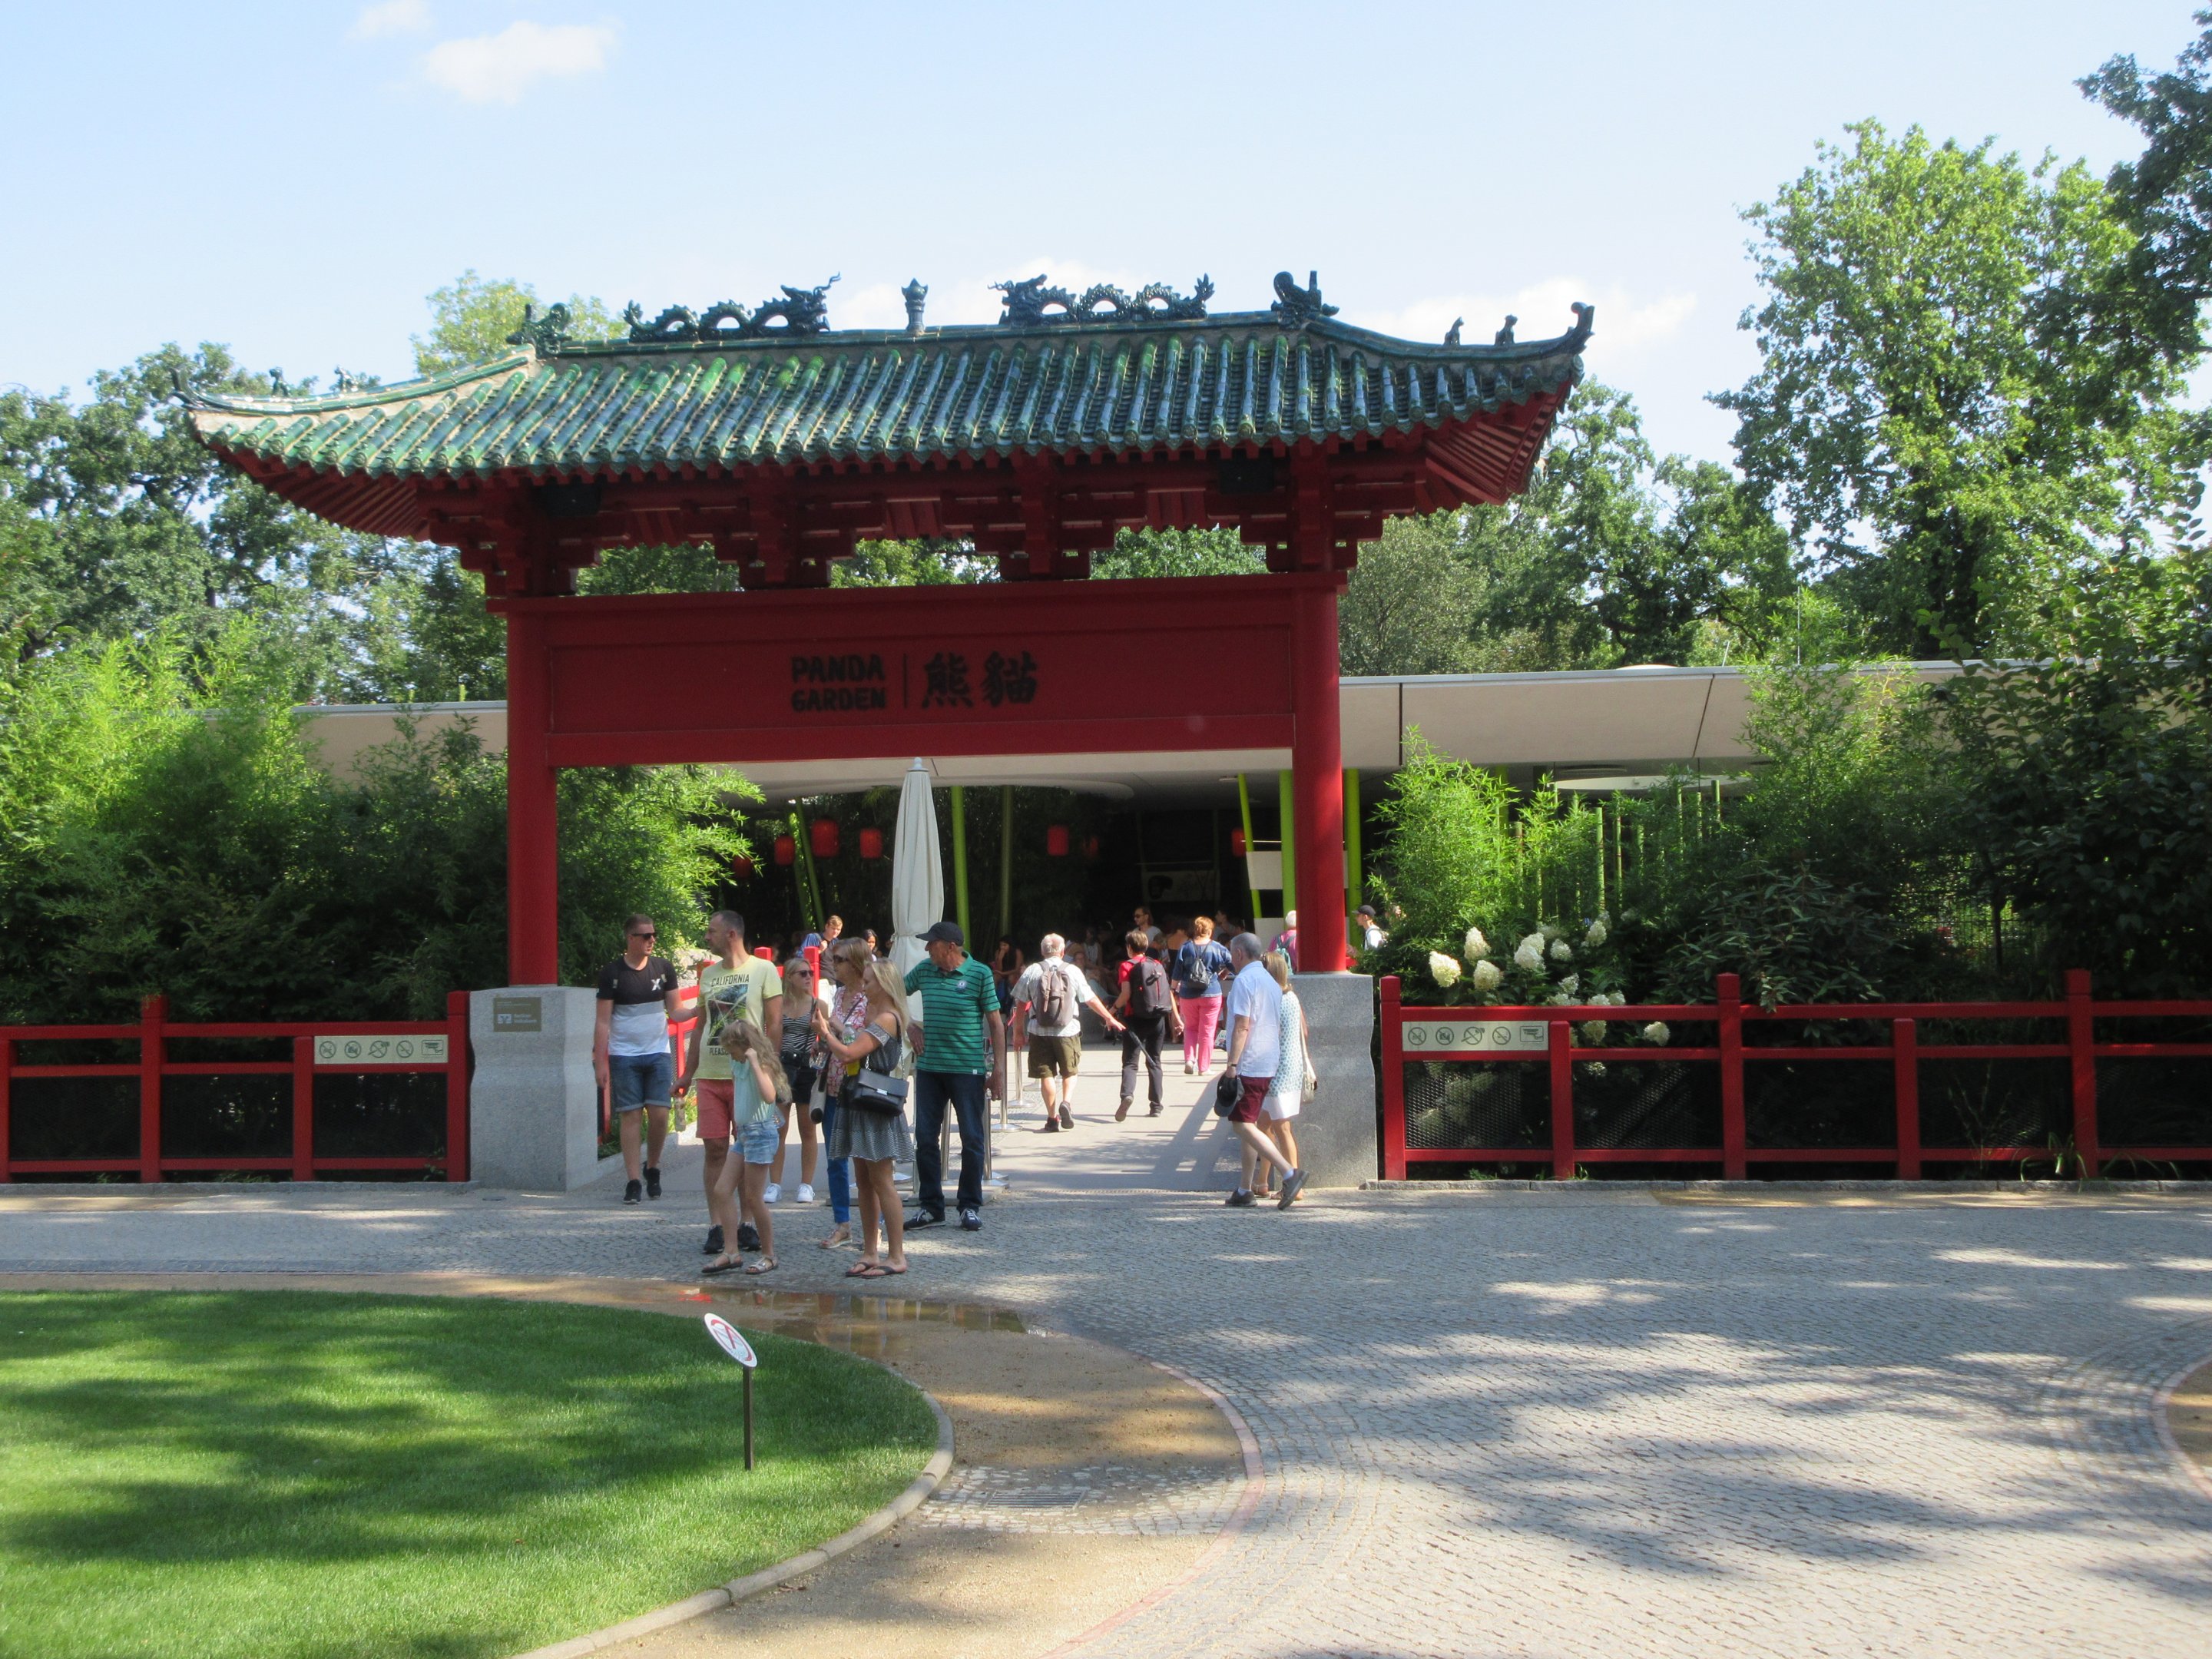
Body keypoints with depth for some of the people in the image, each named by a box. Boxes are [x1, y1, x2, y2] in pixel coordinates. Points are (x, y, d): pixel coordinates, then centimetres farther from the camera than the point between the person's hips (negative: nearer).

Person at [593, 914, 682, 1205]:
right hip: (624, 1056, -2)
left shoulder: (664, 968, 8)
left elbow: (674, 1011, 12)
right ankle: (633, 1181, 2)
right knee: (629, 1115, -3)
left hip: (658, 1053, 2)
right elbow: (603, 1020, 0)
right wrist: (600, 1062, -5)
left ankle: (653, 1168, 18)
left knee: (659, 1114, -5)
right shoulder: (612, 973, -1)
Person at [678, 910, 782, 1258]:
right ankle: (716, 1226, 3)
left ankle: (745, 1223, 10)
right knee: (714, 1149, 0)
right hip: (709, 1075, 4)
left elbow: (774, 1023, -4)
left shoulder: (764, 970, -2)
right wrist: (688, 1072, 16)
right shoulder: (708, 973, 14)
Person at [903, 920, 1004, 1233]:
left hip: (967, 1069, -4)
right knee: (925, 1137, 6)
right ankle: (929, 1205, 16)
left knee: (972, 1138, 2)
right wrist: (911, 1026, 8)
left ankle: (970, 1207, 12)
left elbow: (996, 1023, -4)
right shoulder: (924, 971, 5)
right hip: (929, 1067, 4)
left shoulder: (979, 974, -6)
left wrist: (998, 1069, -8)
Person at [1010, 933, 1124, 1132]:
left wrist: (1018, 1031, 9)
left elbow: (1021, 1005, 1)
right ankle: (1066, 1102, -9)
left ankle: (1052, 1117, 5)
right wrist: (1110, 1019, 16)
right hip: (1067, 1031, 0)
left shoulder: (1031, 972, 0)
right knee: (1069, 1072, 15)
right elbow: (1091, 1000, 4)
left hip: (1039, 1032, 0)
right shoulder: (1073, 971, 0)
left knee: (1046, 1074, 6)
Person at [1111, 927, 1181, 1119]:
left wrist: (1113, 1009, 0)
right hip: (1158, 1019, 4)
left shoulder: (1127, 966, -4)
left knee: (1130, 1062, -2)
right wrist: (1176, 1016, 12)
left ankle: (1127, 1094, -28)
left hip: (1137, 1019, -4)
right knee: (1154, 1062, 14)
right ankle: (1157, 1105, 12)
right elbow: (1169, 992, 7)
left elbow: (1126, 994, -14)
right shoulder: (1157, 965, 9)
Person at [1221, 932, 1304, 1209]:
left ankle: (1289, 1173, -20)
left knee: (1243, 1125, -10)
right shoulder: (1271, 981, 17)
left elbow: (1241, 1027, -19)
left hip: (1248, 1064, -10)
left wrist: (1232, 1066, -20)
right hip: (1269, 1065, 10)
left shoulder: (1244, 981, -12)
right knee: (1249, 1125, 13)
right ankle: (1244, 1191, 14)